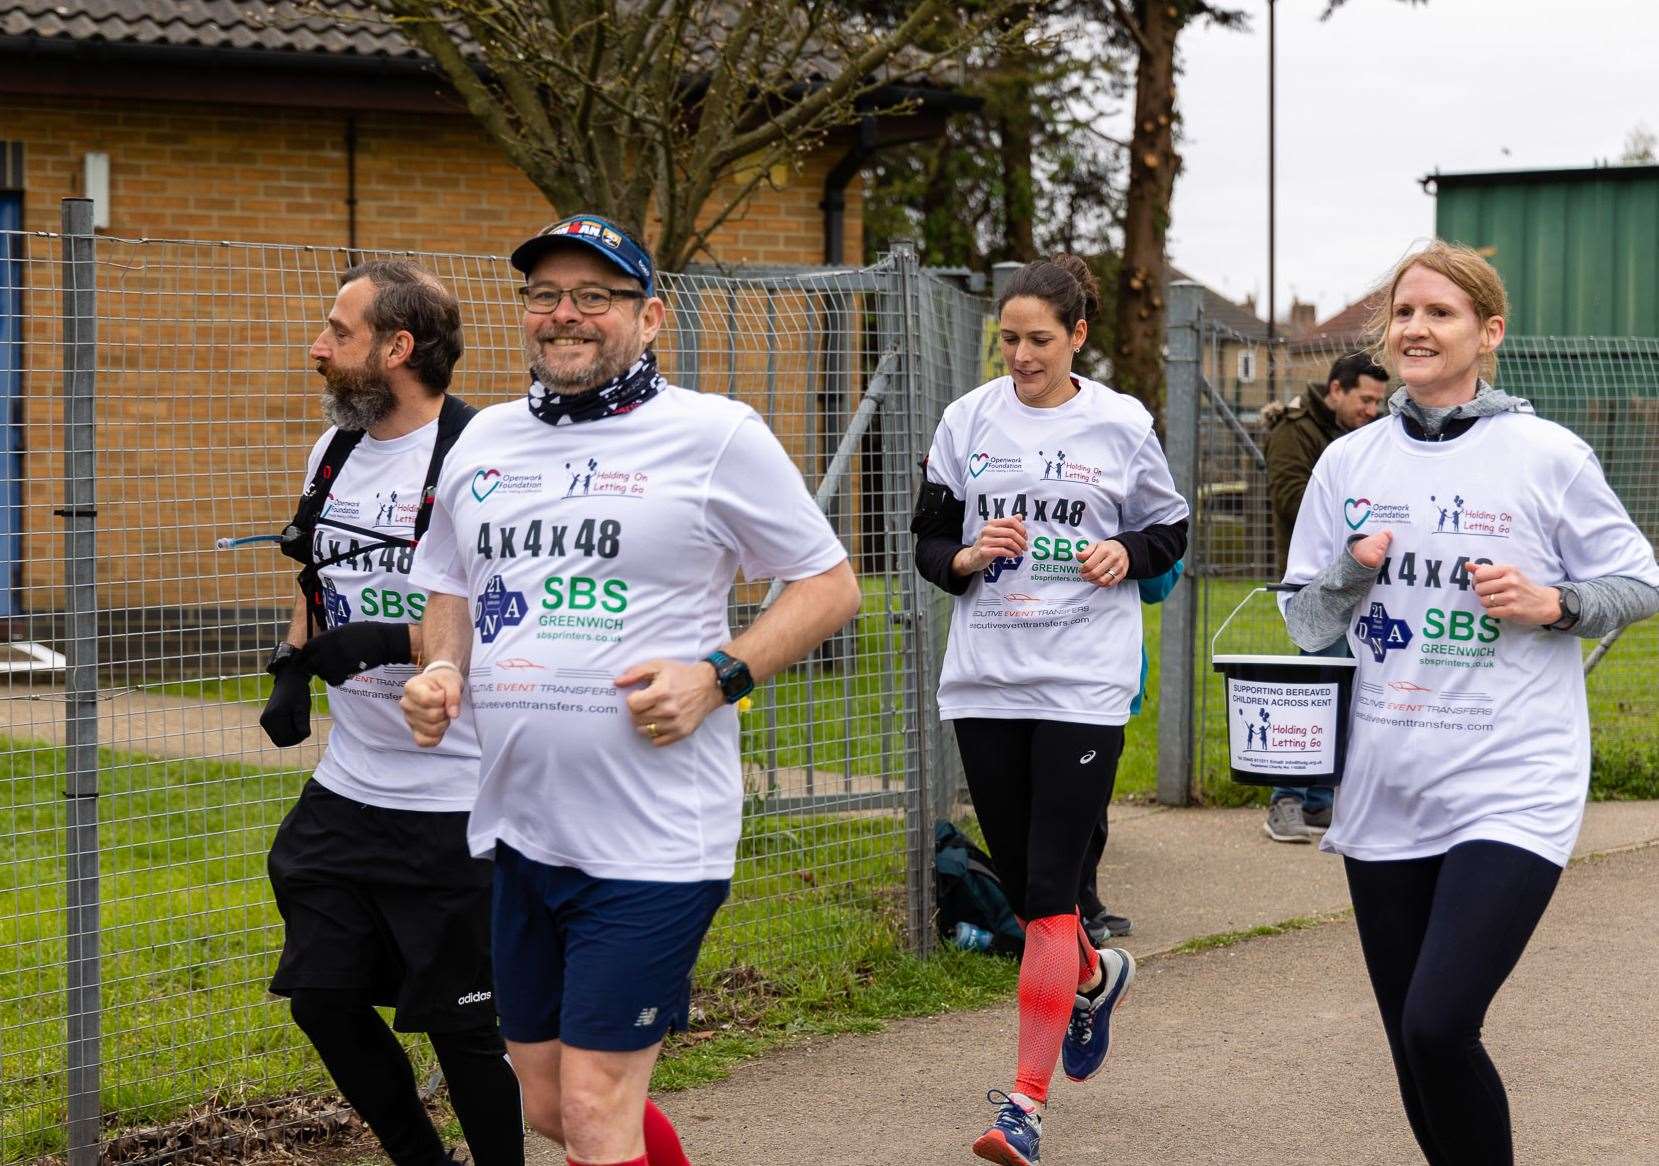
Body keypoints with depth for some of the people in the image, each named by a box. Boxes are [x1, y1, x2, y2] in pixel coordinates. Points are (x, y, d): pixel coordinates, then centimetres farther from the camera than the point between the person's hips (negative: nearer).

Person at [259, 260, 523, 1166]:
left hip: (454, 802, -8)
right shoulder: (333, 452, 10)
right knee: (321, 997, 12)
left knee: (459, 1021, 0)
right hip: (347, 787, 8)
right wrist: (293, 671, 8)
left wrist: (390, 641, -25)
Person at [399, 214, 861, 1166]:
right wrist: (443, 671, 4)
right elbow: (452, 585, 25)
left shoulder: (715, 434, -5)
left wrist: (719, 677, -15)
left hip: (653, 835, -6)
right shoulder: (487, 439, 12)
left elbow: (831, 586, -1)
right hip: (517, 828, 6)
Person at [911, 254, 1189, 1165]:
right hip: (984, 678, 3)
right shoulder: (970, 420, 5)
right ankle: (1095, 975, 45)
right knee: (1019, 880, 12)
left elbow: (1170, 529, 13)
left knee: (1049, 893, -9)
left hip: (1083, 681, -3)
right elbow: (926, 543, 10)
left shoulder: (1121, 425, 1)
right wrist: (965, 558, -11)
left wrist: (1127, 554, -8)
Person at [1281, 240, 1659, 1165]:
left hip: (1511, 791, -5)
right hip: (1386, 794, 5)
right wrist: (1352, 572, -8)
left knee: (1438, 1027, -18)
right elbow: (1305, 620, 12)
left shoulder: (1549, 457, -3)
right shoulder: (1349, 463, 8)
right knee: (1413, 1050, 10)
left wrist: (1553, 603, -13)